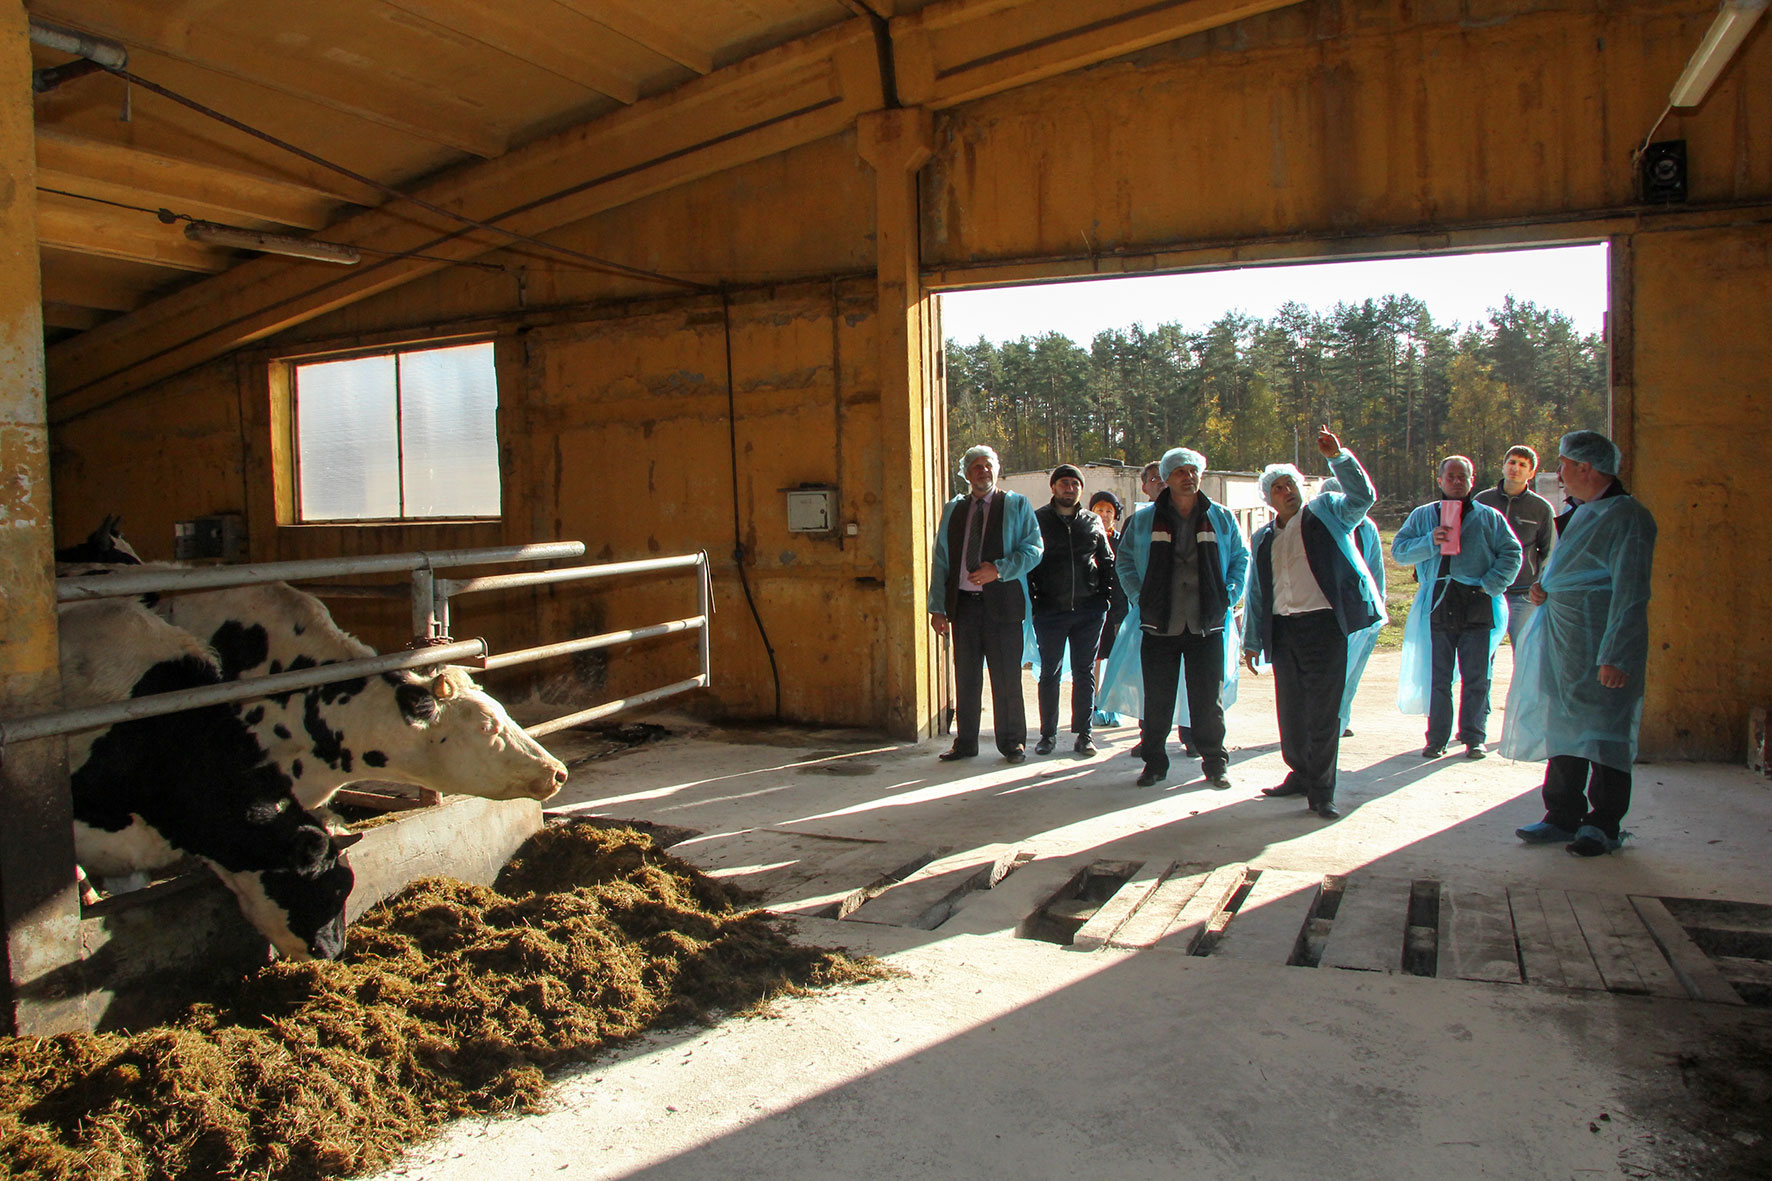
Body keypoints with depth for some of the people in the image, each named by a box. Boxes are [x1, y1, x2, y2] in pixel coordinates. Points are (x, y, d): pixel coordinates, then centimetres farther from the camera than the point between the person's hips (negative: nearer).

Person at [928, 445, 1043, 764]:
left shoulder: (1017, 505, 6)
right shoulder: (953, 510, 14)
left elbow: (1033, 549, -2)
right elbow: (940, 560, 12)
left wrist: (999, 569, -16)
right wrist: (937, 607, 5)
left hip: (1002, 603, -3)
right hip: (963, 603, 3)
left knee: (1007, 678, 1)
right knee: (966, 677, 7)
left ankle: (1012, 742, 13)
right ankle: (965, 742, 16)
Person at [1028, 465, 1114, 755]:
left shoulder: (1093, 522, 9)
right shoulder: (1038, 520, 3)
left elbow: (1107, 563, 15)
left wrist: (1106, 599, 6)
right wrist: (1031, 603, -5)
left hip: (1089, 609, 2)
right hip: (1050, 609, -2)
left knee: (1084, 673, 6)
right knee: (1049, 674, 4)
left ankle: (1083, 733, 13)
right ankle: (1048, 734, 13)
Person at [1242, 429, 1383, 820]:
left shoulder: (1326, 512, 6)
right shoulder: (1263, 538, 18)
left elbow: (1362, 497, -13)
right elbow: (1256, 592, 20)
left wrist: (1337, 457, -24)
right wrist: (1252, 640, 18)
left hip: (1323, 624, -5)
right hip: (1282, 629, 5)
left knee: (1322, 710, -4)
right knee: (1290, 710, 11)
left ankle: (1321, 790, 2)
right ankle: (1300, 774, 26)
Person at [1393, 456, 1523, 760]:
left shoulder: (1488, 517, 9)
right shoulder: (1422, 516, 13)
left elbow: (1511, 553, 6)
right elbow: (1398, 550, 5)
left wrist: (1490, 584, -6)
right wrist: (1430, 542, -12)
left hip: (1478, 608, -1)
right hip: (1437, 607, 1)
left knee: (1476, 677, 1)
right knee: (1437, 677, 3)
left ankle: (1474, 737, 10)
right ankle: (1436, 738, 10)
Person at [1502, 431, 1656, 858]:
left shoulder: (1627, 517, -13)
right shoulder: (1582, 512, 14)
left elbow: (1630, 594, -18)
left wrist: (1615, 657, -22)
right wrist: (1543, 587, 6)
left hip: (1600, 647, -9)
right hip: (1564, 643, 9)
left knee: (1603, 734, 0)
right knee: (1563, 729, 12)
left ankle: (1604, 826, 11)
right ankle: (1564, 817, 22)